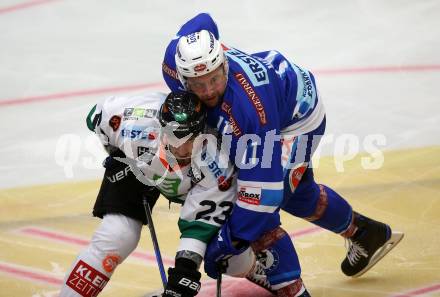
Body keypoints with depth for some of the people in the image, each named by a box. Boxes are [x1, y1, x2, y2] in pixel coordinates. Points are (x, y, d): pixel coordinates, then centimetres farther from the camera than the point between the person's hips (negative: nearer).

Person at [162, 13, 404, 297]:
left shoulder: (251, 105, -46)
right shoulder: (177, 60, -29)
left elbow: (261, 177, -41)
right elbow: (202, 21, -4)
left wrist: (231, 239, -38)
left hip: (297, 118, -8)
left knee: (260, 205, -21)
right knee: (298, 193, 27)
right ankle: (367, 234, 52)